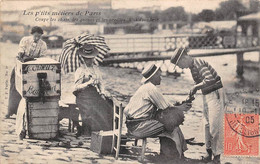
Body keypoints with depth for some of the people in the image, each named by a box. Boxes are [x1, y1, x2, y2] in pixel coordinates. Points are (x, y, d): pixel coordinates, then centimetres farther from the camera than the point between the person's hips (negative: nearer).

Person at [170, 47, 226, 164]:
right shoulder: (192, 67, 10)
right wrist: (191, 95, 7)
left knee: (215, 125, -8)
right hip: (206, 95, 10)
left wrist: (196, 86, -21)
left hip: (215, 94, -10)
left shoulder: (199, 64, -19)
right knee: (207, 125, 13)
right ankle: (209, 151, 22)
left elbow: (210, 79, -32)